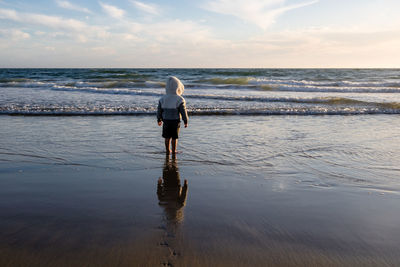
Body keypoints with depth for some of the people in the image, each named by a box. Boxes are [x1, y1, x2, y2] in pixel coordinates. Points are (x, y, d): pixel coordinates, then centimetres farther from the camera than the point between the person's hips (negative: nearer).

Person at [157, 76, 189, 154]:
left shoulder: (163, 99, -2)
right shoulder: (179, 99, -13)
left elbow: (159, 110, 5)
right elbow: (183, 112, -11)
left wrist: (159, 120, 19)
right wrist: (185, 121, 0)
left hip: (166, 120, 3)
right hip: (175, 121, -3)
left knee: (167, 137, 13)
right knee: (174, 137, 7)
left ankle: (167, 150, 22)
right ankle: (174, 151, 13)